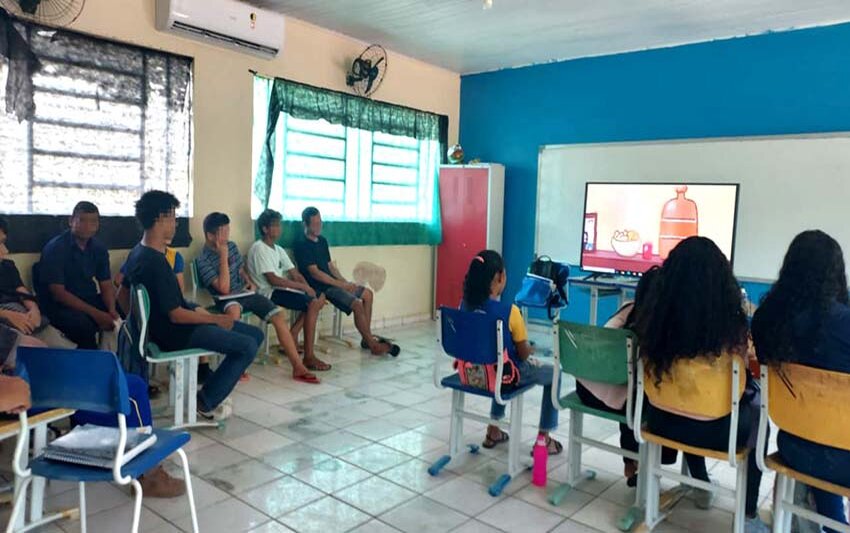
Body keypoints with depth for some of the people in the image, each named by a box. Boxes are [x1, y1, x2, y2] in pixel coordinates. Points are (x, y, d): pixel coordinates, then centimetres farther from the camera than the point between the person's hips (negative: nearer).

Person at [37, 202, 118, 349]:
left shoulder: (99, 248, 4)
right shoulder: (55, 248, -13)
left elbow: (106, 286, 5)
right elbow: (58, 293, -19)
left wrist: (112, 309, -18)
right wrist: (95, 313, -27)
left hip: (89, 300, 5)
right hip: (58, 304, -5)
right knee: (84, 325, -35)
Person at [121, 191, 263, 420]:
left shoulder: (137, 253, 5)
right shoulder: (156, 263, -26)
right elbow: (176, 315, -25)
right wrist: (216, 319, -13)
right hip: (176, 334, -10)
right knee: (248, 346, -13)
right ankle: (207, 403, 1)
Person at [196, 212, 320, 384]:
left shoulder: (232, 246, 6)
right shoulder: (204, 259, -13)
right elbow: (224, 288, -22)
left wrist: (251, 283, 2)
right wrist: (223, 256, -21)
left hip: (245, 293, 6)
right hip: (227, 299, -6)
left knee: (278, 316, -10)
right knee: (234, 310, -41)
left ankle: (298, 367, -9)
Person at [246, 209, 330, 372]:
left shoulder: (278, 250, 17)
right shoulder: (259, 248, -10)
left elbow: (295, 274, 12)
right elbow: (273, 280, -19)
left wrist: (308, 288, -7)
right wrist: (303, 287, -17)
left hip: (282, 289, 9)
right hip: (270, 293, -9)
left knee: (319, 298, 2)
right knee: (313, 304, -23)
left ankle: (291, 339, 5)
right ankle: (309, 357, -24)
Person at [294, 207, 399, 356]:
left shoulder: (322, 241, 14)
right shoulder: (302, 245, -13)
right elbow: (314, 272, -19)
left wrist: (345, 282, 1)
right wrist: (340, 284, -18)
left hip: (332, 282, 9)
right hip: (319, 287, -9)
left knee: (368, 294, 7)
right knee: (357, 304, -23)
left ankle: (367, 338, 7)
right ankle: (373, 344, -13)